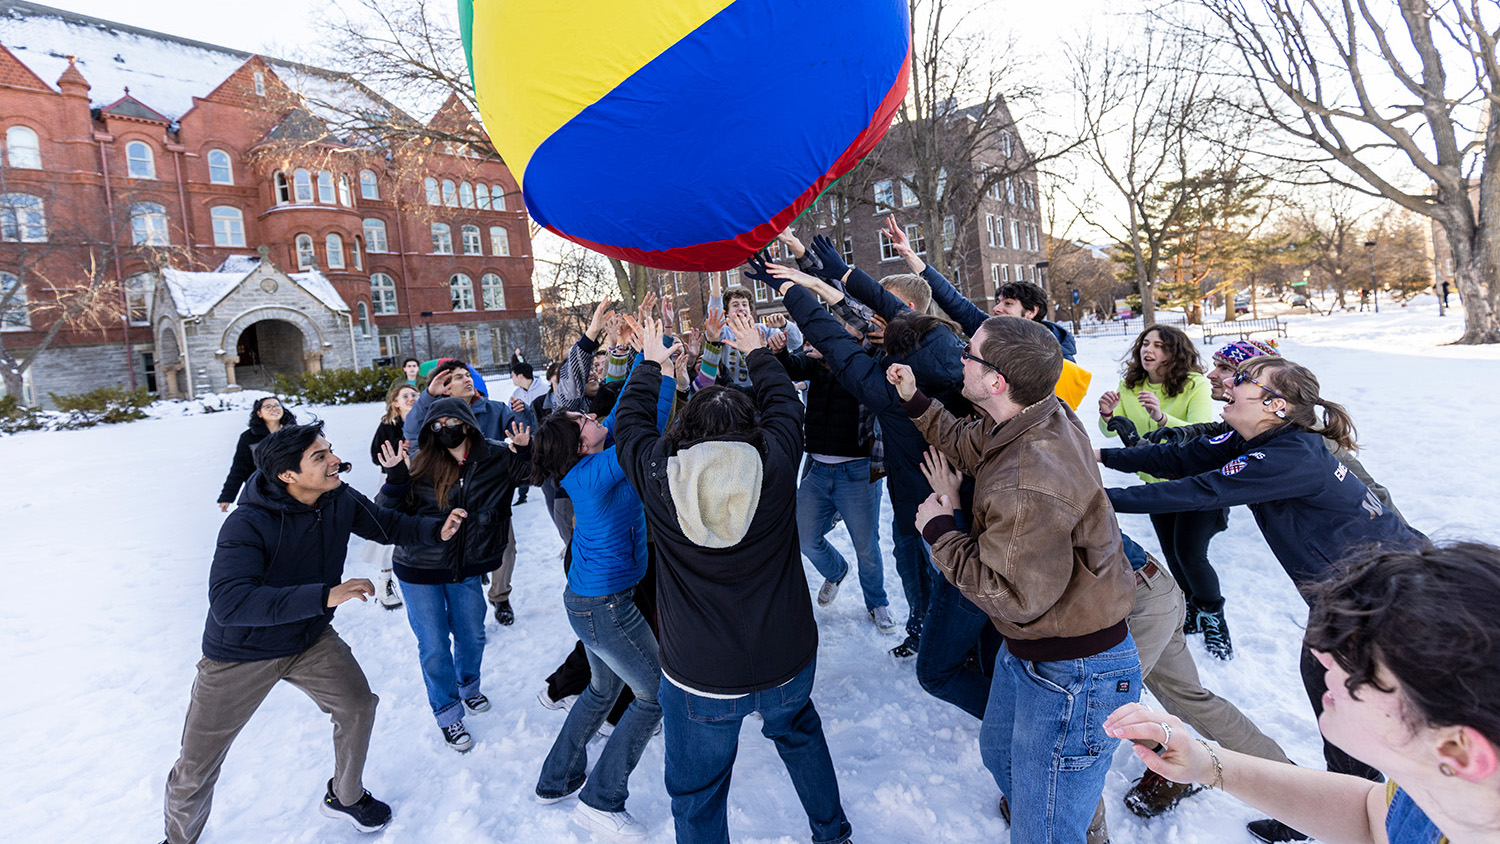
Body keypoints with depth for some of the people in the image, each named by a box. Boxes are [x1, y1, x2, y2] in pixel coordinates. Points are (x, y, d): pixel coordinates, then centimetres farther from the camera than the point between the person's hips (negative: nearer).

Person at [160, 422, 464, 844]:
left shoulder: (340, 500, -15)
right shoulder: (247, 524, -32)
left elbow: (387, 523, 0)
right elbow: (229, 602, -41)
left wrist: (436, 530, -20)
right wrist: (324, 596, -48)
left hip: (310, 638, 4)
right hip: (240, 655, -4)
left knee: (358, 706, 1)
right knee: (196, 767, 7)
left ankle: (345, 796, 29)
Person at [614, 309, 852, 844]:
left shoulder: (659, 476, -17)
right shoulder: (775, 464, -16)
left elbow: (630, 421, 3)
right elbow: (784, 402, 4)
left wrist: (652, 363, 18)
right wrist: (757, 351, 20)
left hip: (700, 680, -2)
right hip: (788, 663, 3)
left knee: (697, 795, 20)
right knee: (797, 730, 33)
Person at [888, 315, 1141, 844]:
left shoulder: (1027, 488, -39)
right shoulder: (1045, 415, -8)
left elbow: (1016, 597, -30)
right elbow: (966, 445, 12)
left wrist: (940, 532, -21)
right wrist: (915, 401, 6)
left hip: (1072, 675, -10)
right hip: (1028, 649, 11)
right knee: (1000, 754, 34)